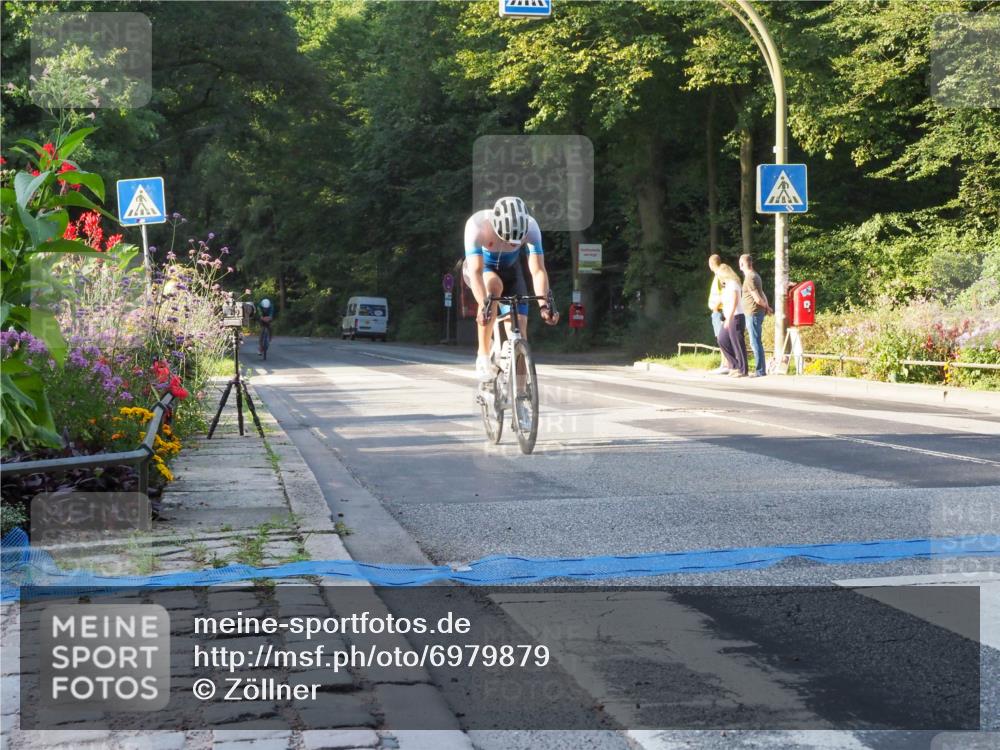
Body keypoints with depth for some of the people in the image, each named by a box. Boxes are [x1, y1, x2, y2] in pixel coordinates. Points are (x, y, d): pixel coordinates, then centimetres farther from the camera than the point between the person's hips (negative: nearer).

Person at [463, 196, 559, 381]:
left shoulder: (530, 227, -31)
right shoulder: (477, 225, -37)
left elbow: (538, 270, -35)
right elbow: (476, 271, -43)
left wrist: (544, 303, -51)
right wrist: (484, 306, -57)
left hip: (509, 270, 3)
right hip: (480, 268, -3)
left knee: (519, 326, -13)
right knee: (494, 285, -36)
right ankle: (483, 356, -27)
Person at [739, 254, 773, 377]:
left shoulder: (750, 278, -16)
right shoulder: (754, 275, 16)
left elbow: (758, 299, -17)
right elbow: (762, 295, 17)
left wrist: (766, 306, -1)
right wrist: (767, 306, 6)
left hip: (753, 314, -10)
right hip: (754, 314, 10)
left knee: (755, 343, -7)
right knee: (756, 343, 13)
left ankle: (760, 370, -7)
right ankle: (761, 370, 15)